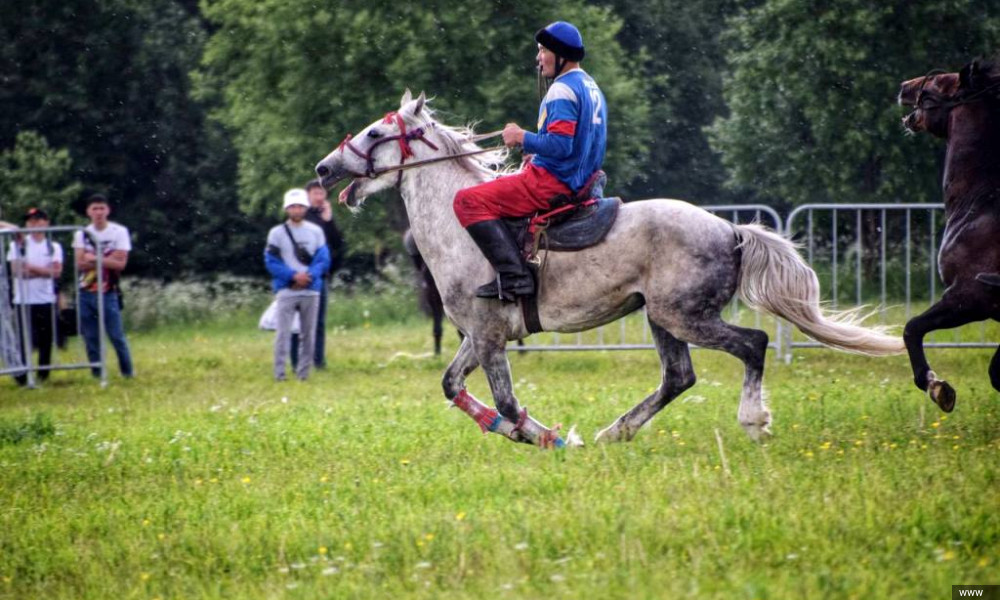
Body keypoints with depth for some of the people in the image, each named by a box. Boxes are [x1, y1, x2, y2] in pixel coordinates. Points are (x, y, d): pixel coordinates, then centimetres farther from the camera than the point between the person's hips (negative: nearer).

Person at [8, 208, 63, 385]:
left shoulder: (54, 247, 9)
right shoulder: (18, 245, 6)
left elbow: (56, 271, -3)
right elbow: (16, 271, -5)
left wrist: (31, 268, -9)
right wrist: (43, 271, -6)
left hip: (46, 300, 2)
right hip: (23, 301, -2)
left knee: (45, 340, 4)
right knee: (24, 339, -5)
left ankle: (43, 374, 12)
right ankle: (21, 376, -2)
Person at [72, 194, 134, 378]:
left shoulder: (119, 232, -2)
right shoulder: (82, 234, 7)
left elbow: (120, 263, -10)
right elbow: (80, 264, -4)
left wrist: (93, 258, -11)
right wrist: (106, 260, -13)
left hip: (108, 293, -3)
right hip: (85, 293, 3)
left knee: (117, 336, -4)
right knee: (90, 338, 4)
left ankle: (128, 373, 7)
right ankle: (96, 375, 11)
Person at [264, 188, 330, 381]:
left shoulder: (316, 232, 9)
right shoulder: (277, 233, 3)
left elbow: (324, 260, 4)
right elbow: (271, 262, -3)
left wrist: (309, 276, -13)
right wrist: (293, 276, -14)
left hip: (311, 290, 3)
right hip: (286, 290, -3)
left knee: (308, 333, 4)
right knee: (283, 332, -9)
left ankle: (303, 372, 11)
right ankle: (279, 373, -10)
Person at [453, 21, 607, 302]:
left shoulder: (562, 90, -15)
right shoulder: (591, 87, 17)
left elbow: (560, 145, -25)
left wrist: (522, 138, -12)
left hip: (553, 183, -11)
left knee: (468, 201, -14)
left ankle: (514, 276, -25)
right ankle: (513, 273, 21)